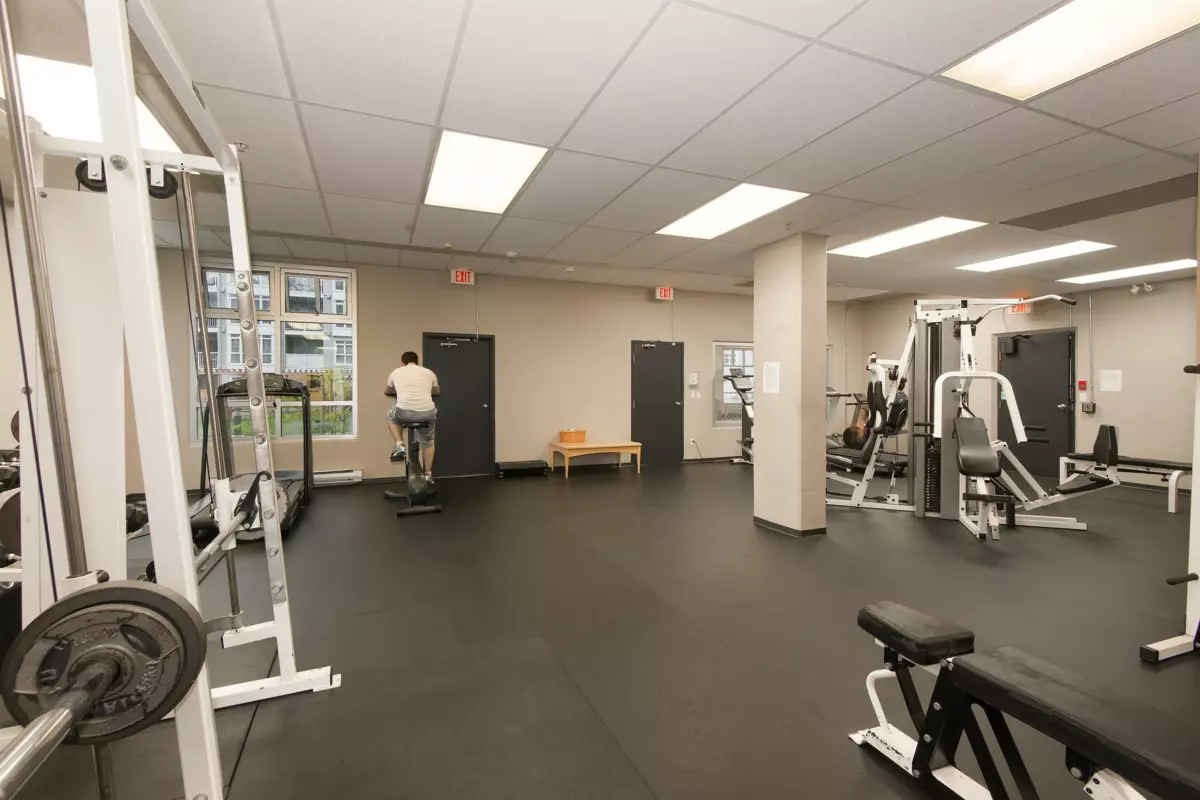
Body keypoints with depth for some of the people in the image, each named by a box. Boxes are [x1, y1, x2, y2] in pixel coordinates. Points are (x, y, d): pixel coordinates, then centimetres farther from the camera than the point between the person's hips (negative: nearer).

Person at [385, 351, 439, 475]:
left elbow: (387, 392, 37)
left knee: (391, 415, 35)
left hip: (404, 413, -1)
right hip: (427, 414, 1)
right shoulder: (429, 373, 18)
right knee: (428, 443, 27)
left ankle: (400, 446, 21)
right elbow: (437, 392, 37)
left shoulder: (395, 373, 17)